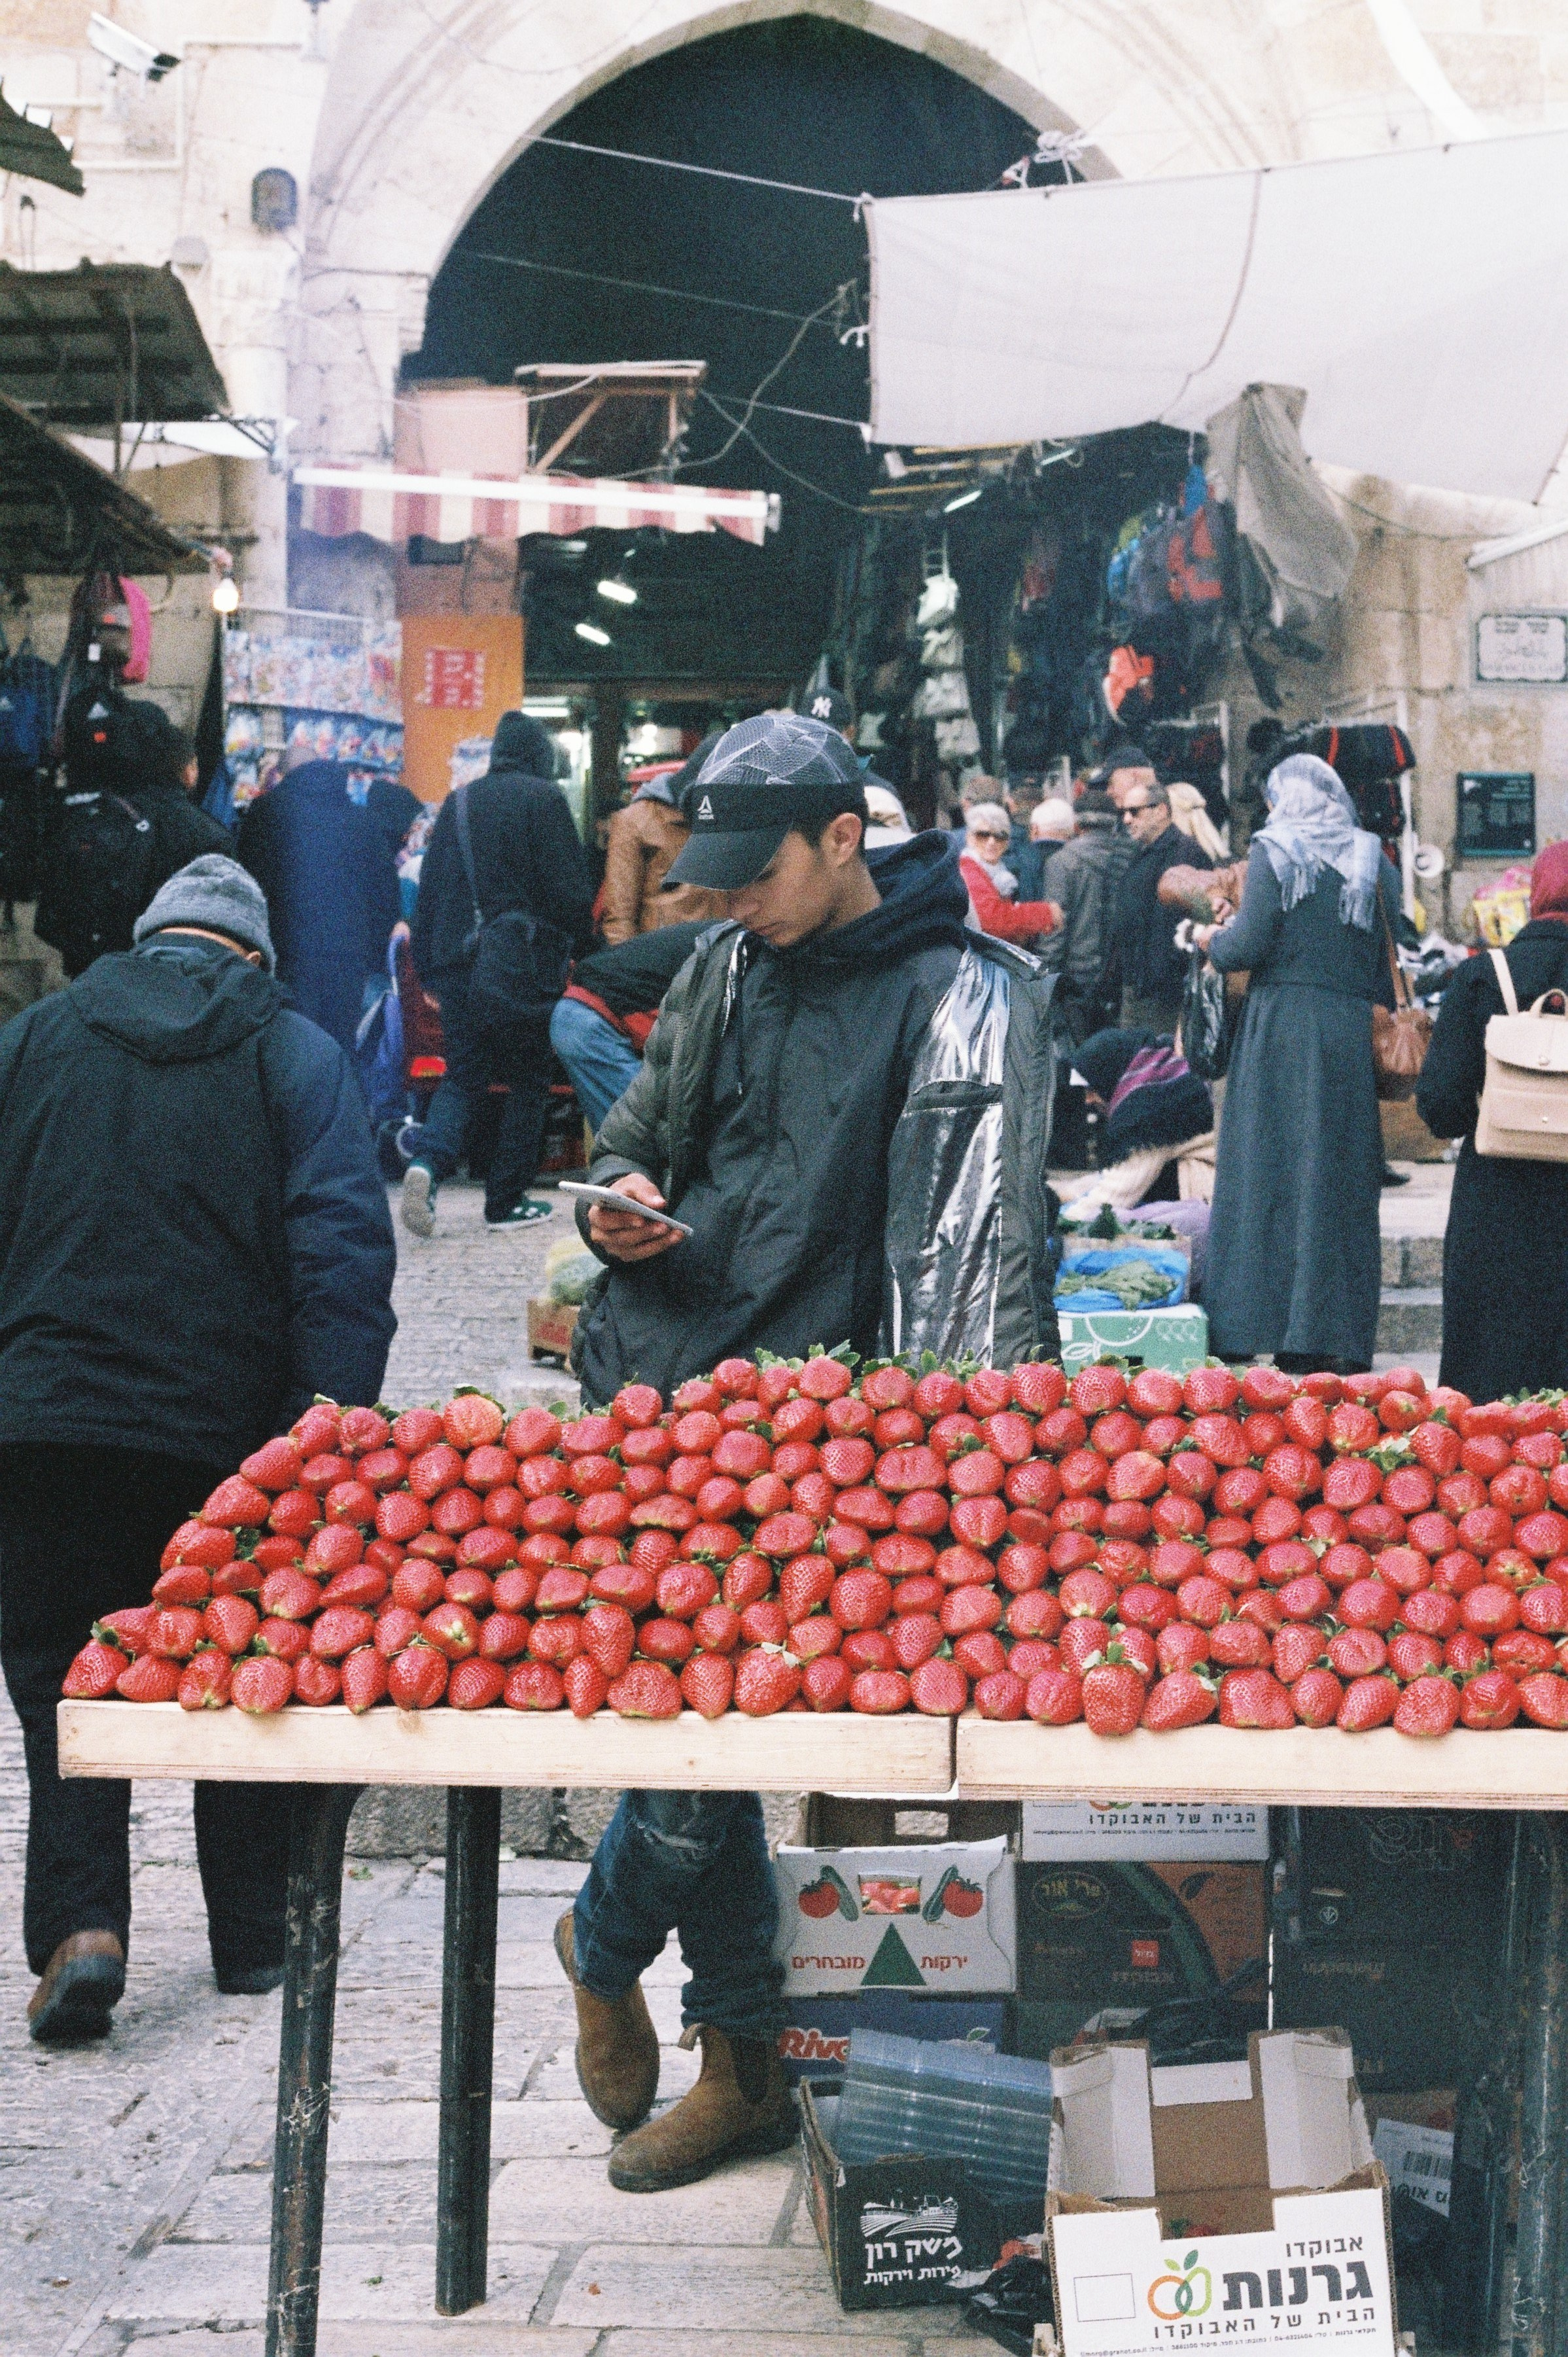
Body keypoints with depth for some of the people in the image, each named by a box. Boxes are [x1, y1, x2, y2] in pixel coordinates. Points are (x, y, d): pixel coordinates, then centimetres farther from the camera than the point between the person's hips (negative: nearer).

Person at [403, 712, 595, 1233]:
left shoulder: (458, 802, 12)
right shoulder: (543, 799, -4)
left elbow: (429, 890, 14)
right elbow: (570, 889, -9)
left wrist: (428, 970, 18)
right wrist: (583, 948, 3)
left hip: (458, 961, 5)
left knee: (463, 1077, 10)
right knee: (528, 1081, 7)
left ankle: (428, 1161, -16)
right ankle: (506, 1200, 7)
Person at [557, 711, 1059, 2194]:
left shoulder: (964, 996, -5)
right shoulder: (728, 967, 14)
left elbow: (980, 1233, -14)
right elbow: (637, 1129, 26)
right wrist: (622, 1199, 1)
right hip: (659, 1392, 5)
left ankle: (606, 1941, 23)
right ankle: (743, 2066, 22)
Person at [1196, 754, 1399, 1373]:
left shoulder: (1274, 852, -3)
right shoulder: (1373, 861, 10)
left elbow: (1249, 945, -10)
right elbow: (1385, 957, 9)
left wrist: (1211, 940, 9)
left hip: (1282, 1030, -3)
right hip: (1353, 1033, 3)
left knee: (1268, 1169, 2)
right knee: (1341, 1179, 6)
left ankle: (1250, 1324, 4)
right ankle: (1335, 1337, 6)